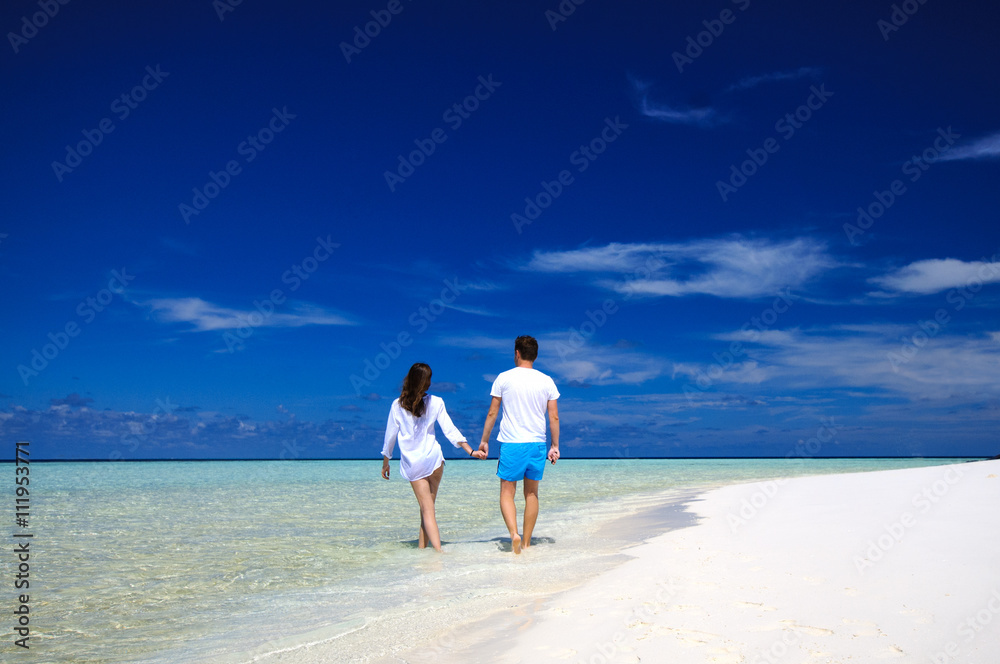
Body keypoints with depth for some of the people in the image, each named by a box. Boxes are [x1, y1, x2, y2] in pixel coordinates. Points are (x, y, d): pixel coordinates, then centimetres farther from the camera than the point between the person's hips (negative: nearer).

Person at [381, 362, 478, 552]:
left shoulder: (397, 405, -1)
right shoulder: (436, 403, -1)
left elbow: (390, 436, 5)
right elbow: (450, 431, -3)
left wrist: (385, 462, 17)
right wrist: (471, 451, 0)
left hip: (411, 464, 0)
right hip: (433, 459, 0)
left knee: (427, 509, -2)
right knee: (428, 504, 12)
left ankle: (438, 550, -13)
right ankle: (422, 547, 15)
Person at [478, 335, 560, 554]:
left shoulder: (504, 378, -1)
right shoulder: (546, 381, 4)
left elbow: (492, 413, 1)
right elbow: (554, 417, 2)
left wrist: (484, 441, 11)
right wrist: (555, 446, 10)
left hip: (511, 444, -2)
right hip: (538, 444, 3)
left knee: (507, 492, 5)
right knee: (531, 493, 13)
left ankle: (514, 534, -15)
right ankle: (526, 541, 18)